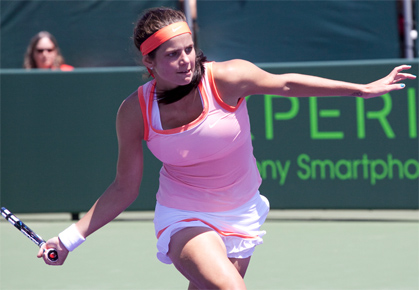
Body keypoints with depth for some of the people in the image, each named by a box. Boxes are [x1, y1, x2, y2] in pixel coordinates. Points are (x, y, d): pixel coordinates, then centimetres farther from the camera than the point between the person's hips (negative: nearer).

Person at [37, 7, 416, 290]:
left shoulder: (226, 79, -17)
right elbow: (124, 189, -3)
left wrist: (361, 90, 2)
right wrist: (70, 238, -9)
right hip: (184, 220, -2)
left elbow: (285, 84, 0)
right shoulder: (135, 112, -13)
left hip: (239, 217, 2)